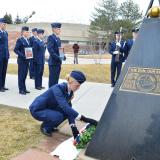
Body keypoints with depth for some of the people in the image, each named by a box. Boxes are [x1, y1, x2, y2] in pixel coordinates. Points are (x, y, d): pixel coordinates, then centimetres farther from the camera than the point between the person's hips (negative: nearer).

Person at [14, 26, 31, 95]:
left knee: (25, 74, 11)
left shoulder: (28, 40, 13)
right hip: (21, 60, -7)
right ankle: (21, 89, 7)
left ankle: (24, 88, 19)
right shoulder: (20, 40, -7)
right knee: (21, 74, 0)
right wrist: (23, 55, -21)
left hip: (27, 60, 7)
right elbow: (15, 50, -12)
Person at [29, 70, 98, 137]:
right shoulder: (58, 88, -30)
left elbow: (68, 108, -7)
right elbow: (65, 107, -42)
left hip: (48, 109, 8)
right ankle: (45, 127, 0)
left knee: (67, 112, -10)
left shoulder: (70, 91, -6)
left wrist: (74, 128, -17)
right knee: (59, 116, -29)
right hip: (37, 109, -8)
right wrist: (84, 119, -46)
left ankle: (49, 125, 9)